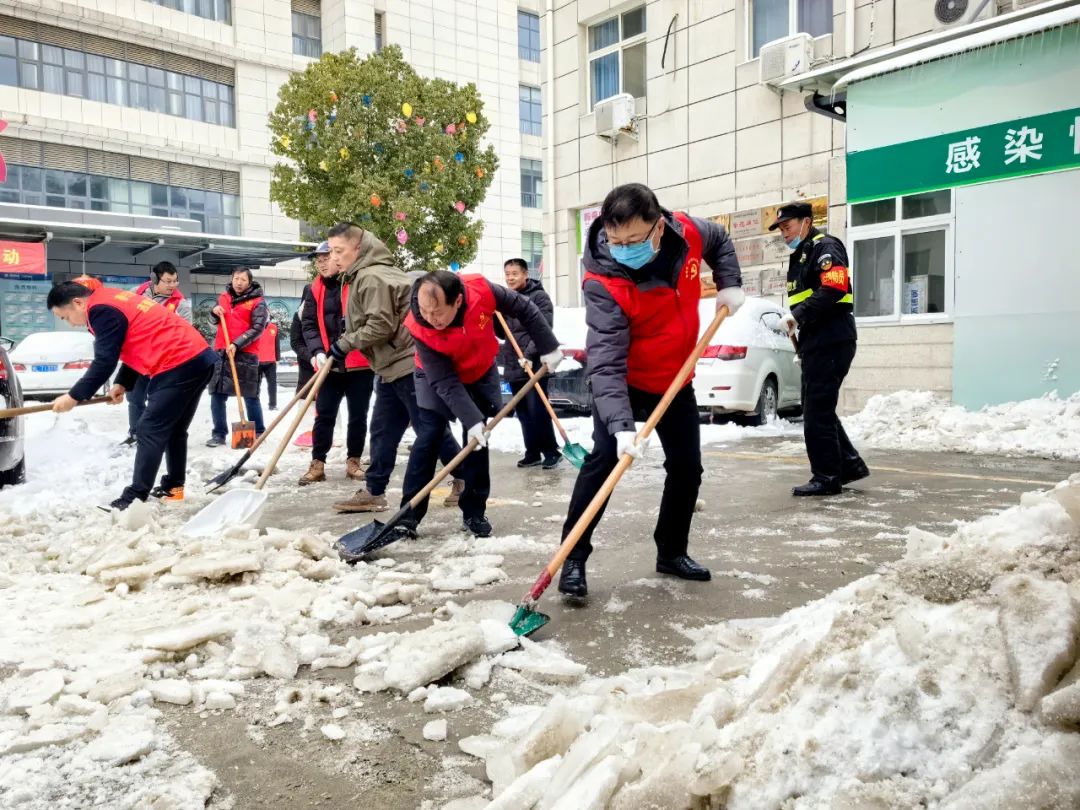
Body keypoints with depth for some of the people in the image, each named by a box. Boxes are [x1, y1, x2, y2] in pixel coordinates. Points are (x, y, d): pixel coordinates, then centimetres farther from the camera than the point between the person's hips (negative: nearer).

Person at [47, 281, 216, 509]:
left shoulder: (102, 310, -8)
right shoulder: (113, 301, 22)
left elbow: (104, 362, -10)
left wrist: (73, 397, -2)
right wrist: (122, 384, 15)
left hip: (180, 366, -10)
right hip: (198, 359, 10)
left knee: (150, 431, -6)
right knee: (174, 430, 18)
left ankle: (135, 498, -3)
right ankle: (173, 487, 27)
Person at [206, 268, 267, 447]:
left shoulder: (257, 302, -4)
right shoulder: (223, 297, 14)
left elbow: (257, 329, -12)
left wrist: (237, 344, -21)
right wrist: (215, 312, 4)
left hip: (245, 354, -5)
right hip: (221, 352, 6)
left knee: (250, 396, -2)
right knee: (217, 395, 4)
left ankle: (258, 433, 9)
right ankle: (219, 434, 11)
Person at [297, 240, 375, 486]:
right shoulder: (315, 289, 8)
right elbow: (308, 324, 5)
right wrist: (317, 351, -10)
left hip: (360, 363, -3)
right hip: (329, 365, 3)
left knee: (358, 416, 7)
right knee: (324, 415, 4)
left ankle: (353, 461, 20)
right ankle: (317, 464, 12)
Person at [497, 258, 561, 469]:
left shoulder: (539, 297, -5)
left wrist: (529, 355, -24)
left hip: (534, 365, -7)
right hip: (513, 366, 7)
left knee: (538, 411, -8)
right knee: (523, 413, 10)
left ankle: (551, 452, 4)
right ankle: (532, 453, 18)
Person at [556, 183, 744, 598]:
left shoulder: (688, 232, -19)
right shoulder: (603, 283, -32)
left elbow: (719, 240, 8)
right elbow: (606, 362, -38)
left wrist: (730, 285, -5)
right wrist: (621, 425, -49)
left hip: (676, 379, 5)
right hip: (624, 382, -5)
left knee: (687, 467, 8)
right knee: (603, 459, -18)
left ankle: (671, 552, 26)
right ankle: (573, 558, -8)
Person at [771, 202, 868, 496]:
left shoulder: (825, 247, -6)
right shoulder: (800, 256, 24)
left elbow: (834, 289, -22)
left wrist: (798, 316, -24)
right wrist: (803, 349, 19)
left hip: (831, 344, -10)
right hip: (816, 345, 10)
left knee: (818, 412, -7)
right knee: (818, 410, 12)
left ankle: (827, 477, 0)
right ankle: (850, 464, 22)